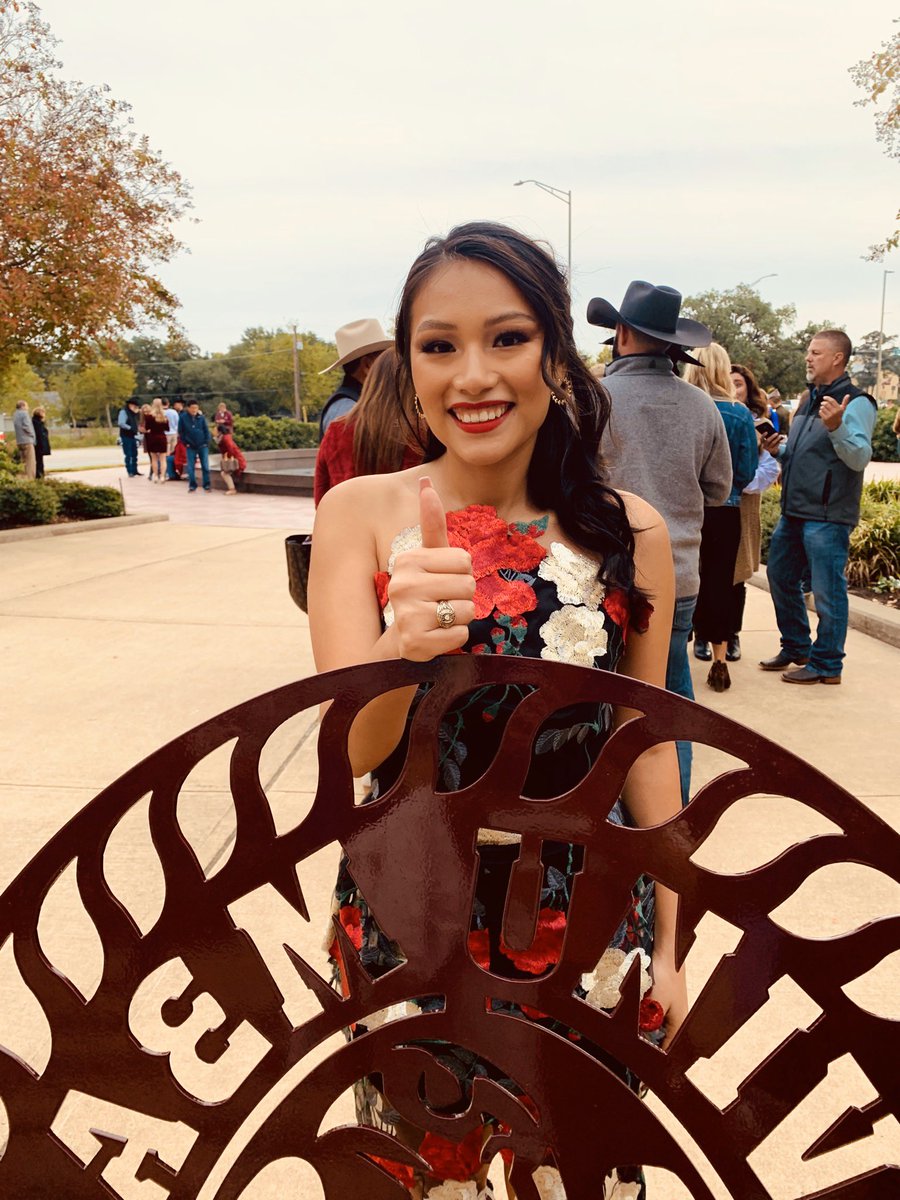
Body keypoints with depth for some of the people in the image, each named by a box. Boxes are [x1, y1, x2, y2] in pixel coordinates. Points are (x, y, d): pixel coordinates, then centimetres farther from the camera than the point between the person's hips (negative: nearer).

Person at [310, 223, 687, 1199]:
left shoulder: (630, 532, -8)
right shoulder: (360, 513, -10)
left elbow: (646, 745, 0)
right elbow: (352, 749, -17)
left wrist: (667, 947, 5)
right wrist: (402, 645, -39)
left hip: (587, 916, 1)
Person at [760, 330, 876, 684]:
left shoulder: (856, 403, -10)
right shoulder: (811, 400, 17)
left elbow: (860, 458, -21)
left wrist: (836, 427, -35)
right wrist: (780, 450, 7)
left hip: (827, 517, -9)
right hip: (794, 512, 9)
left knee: (827, 591, -1)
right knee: (780, 577, 17)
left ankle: (826, 665, 11)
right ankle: (796, 648, 32)